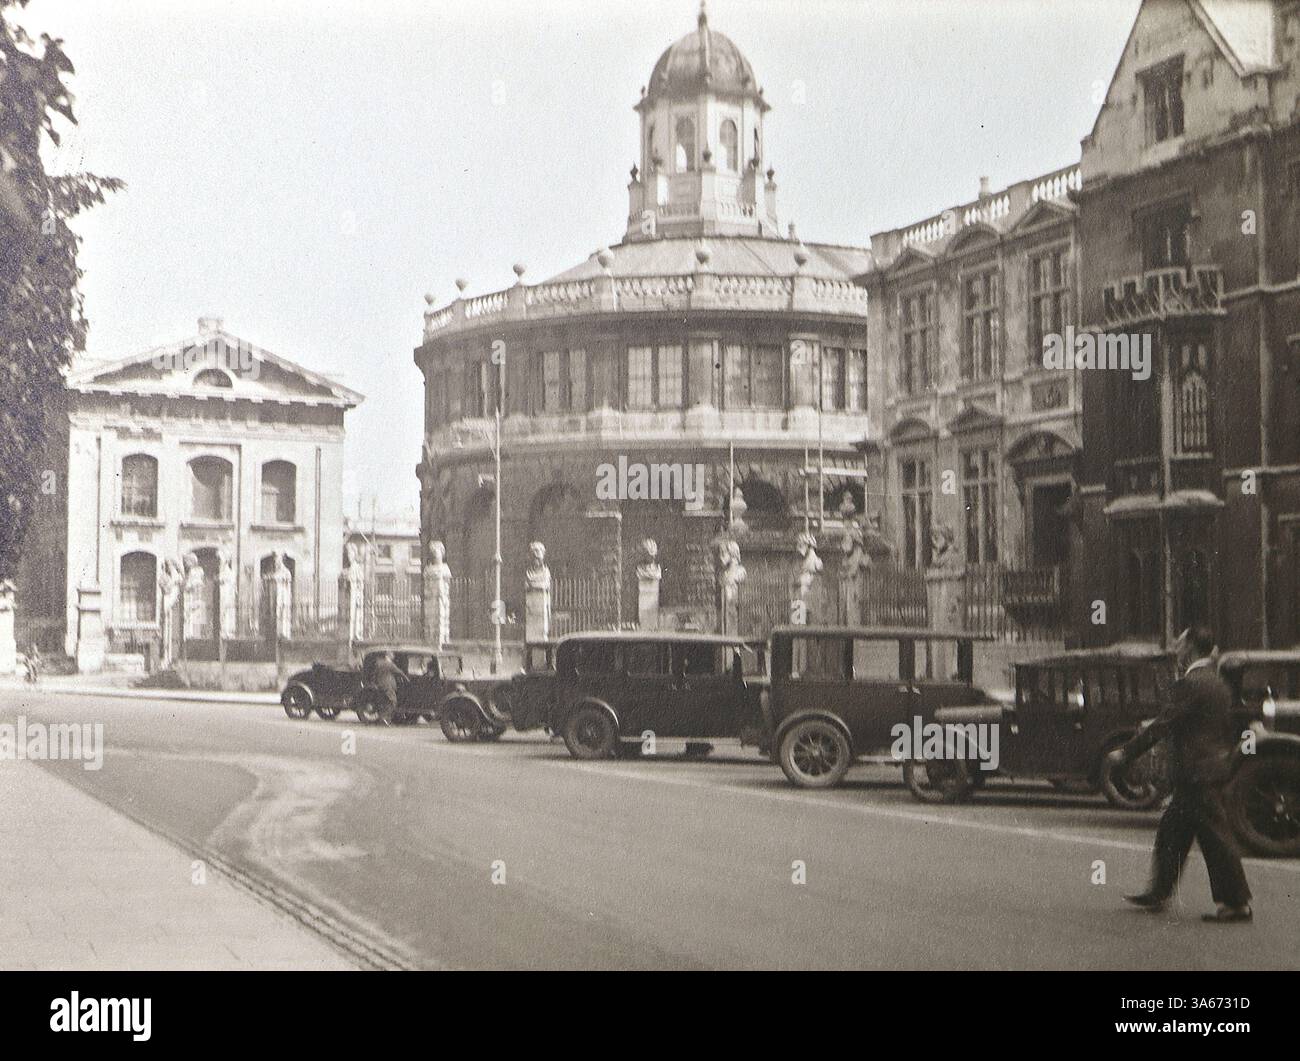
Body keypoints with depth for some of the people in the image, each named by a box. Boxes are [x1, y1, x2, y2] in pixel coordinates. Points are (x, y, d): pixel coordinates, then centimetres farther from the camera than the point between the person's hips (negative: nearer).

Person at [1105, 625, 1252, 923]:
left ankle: (1237, 903, 0)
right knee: (1171, 833, 16)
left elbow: (1164, 725, -18)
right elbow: (1229, 730, 19)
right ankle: (1159, 893, 24)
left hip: (1197, 773, -10)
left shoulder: (1191, 684, -17)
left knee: (1216, 838, -4)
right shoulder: (1219, 684, 13)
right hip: (1215, 768, 10)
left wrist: (1126, 753, -12)